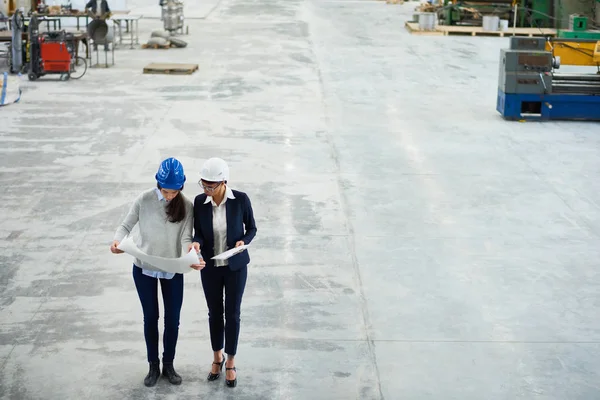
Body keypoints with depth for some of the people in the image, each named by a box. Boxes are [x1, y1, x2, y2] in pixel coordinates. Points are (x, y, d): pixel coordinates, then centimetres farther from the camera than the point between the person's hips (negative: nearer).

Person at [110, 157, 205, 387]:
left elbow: (186, 238, -16)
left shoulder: (186, 206, -12)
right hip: (144, 269, 0)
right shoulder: (144, 200, -13)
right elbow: (126, 225, -6)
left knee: (172, 319, 9)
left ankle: (168, 365, 29)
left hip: (173, 271, 1)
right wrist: (118, 241, -28)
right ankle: (153, 366, 29)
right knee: (150, 318, 12)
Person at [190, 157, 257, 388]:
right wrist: (196, 243, -27)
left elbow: (251, 228, -4)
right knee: (214, 314, 15)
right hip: (210, 266, 2)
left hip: (235, 266, -2)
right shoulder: (199, 202, -12)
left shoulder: (241, 199, -17)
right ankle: (217, 358, 38)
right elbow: (198, 233, -4)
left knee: (232, 314, 7)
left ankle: (231, 363, 27)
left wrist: (243, 242, -25)